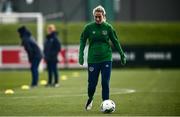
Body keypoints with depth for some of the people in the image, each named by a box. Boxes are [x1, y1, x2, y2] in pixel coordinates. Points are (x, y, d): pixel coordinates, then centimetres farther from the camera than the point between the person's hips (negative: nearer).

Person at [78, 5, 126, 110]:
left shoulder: (108, 27, 0)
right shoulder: (89, 27, -2)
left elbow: (115, 42, 10)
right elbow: (83, 41, 5)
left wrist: (122, 54, 10)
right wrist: (81, 55, -5)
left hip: (106, 59, 0)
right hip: (93, 59, 0)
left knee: (105, 83, -7)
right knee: (92, 83, 3)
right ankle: (90, 99, 32)